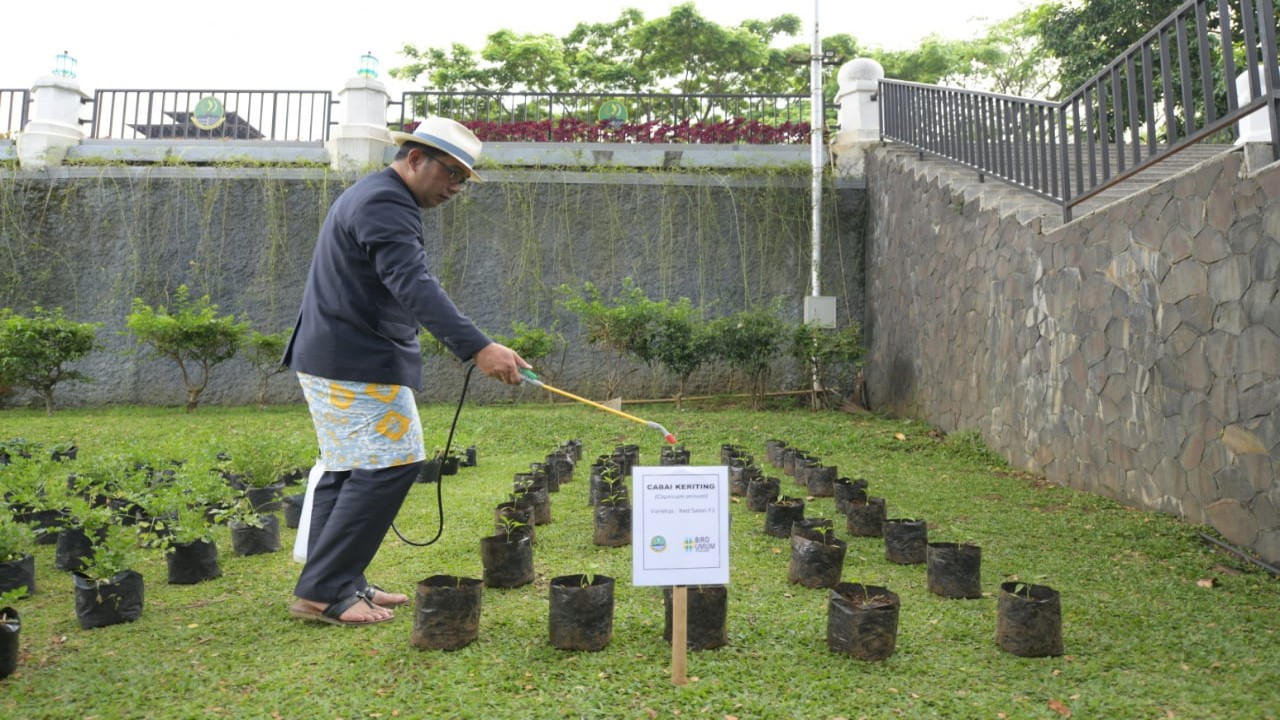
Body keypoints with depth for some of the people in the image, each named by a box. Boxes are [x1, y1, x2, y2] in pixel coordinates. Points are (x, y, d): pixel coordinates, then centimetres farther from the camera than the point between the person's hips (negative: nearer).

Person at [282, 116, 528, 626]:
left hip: (335, 359, 11)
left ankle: (334, 584, 19)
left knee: (346, 471, 12)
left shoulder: (373, 197, 20)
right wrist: (477, 348, -40)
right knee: (388, 466, -11)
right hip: (359, 366, -11)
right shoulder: (385, 205, -16)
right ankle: (323, 591, -6)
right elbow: (414, 286, -31)